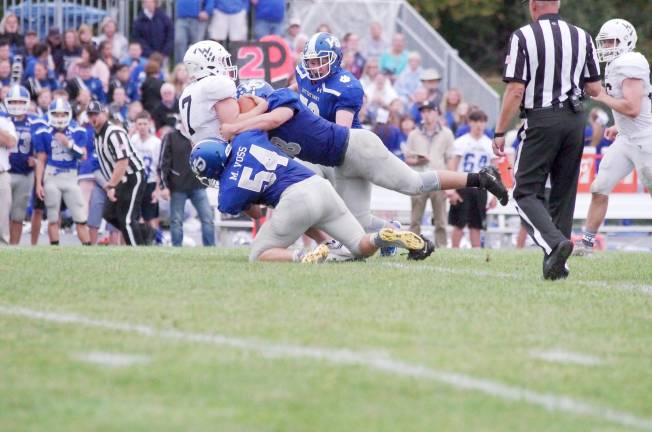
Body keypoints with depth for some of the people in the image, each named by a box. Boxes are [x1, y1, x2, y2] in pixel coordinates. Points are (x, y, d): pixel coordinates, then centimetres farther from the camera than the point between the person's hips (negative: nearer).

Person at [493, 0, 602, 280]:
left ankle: (555, 243, -22)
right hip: (575, 120, 5)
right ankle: (556, 266, 13)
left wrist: (500, 132, -3)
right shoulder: (581, 37, 5)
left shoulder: (523, 37, -8)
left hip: (541, 120, -4)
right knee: (563, 193, 13)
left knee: (526, 192, 1)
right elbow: (595, 90, 8)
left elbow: (515, 91, -10)